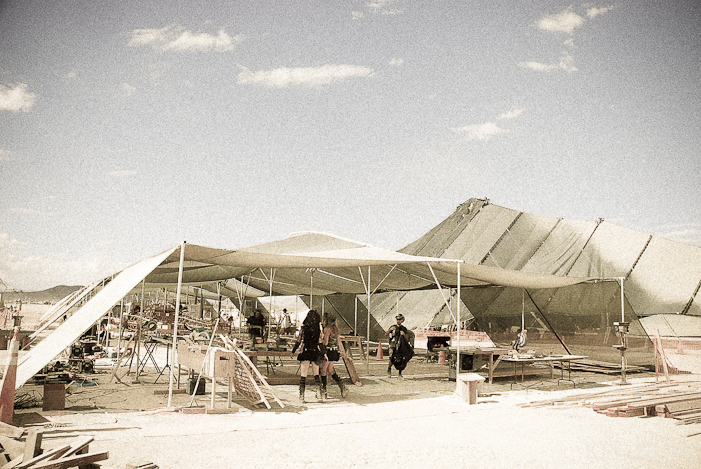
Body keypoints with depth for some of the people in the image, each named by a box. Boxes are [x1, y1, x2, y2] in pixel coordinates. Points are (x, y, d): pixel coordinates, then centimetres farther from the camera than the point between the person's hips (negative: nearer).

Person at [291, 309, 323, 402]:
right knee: (316, 374, 12)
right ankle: (319, 392, 7)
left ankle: (301, 395, 2)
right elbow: (320, 343, 0)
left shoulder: (304, 328, -5)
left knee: (303, 375, 2)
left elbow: (298, 341, -2)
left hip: (305, 353, -1)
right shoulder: (318, 329, -2)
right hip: (316, 353, 1)